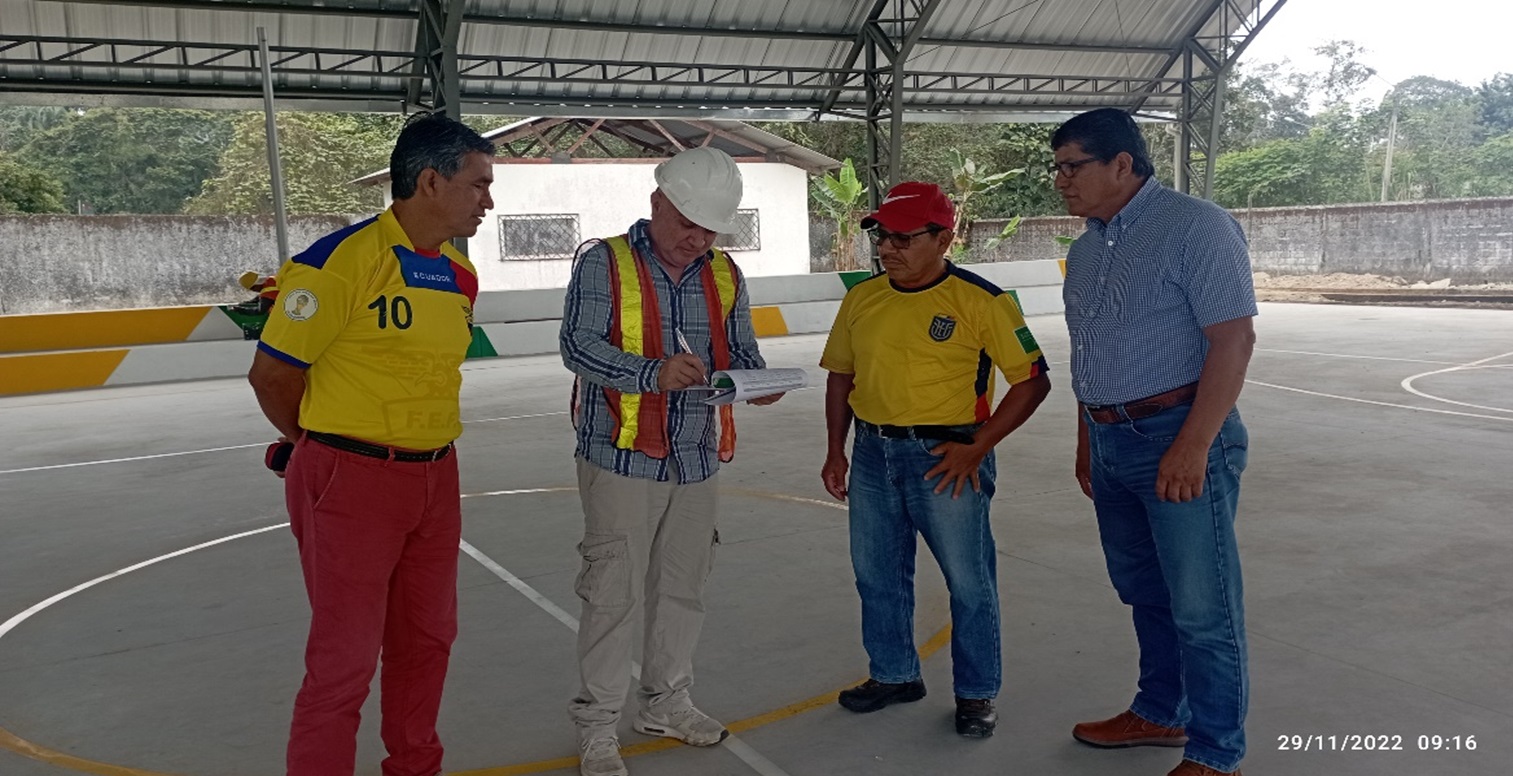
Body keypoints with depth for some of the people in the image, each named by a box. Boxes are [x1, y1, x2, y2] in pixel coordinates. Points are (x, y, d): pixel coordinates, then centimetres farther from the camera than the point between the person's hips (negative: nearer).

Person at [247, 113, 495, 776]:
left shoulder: (460, 274, 7)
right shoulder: (342, 259, -16)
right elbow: (272, 374, -10)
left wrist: (420, 447, 12)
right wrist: (321, 447, 5)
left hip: (436, 479, 7)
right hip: (352, 482, -7)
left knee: (427, 640, 18)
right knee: (345, 657, 1)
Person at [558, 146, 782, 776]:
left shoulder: (724, 276, 9)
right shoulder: (603, 263, -7)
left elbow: (740, 352, 10)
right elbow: (578, 345, -16)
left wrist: (756, 382, -13)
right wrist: (653, 374, -29)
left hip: (695, 463, 6)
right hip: (621, 459, -5)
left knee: (683, 588, 16)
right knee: (613, 593, 0)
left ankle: (666, 702, 34)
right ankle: (597, 723, 16)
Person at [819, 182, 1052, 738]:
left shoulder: (981, 301, -11)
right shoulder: (861, 299, 5)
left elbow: (1033, 381, -9)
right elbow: (841, 375, 15)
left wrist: (977, 447, -13)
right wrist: (836, 451, 10)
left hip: (946, 459, -5)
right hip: (872, 454, 6)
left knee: (968, 582, 6)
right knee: (877, 575, 16)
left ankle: (977, 693, 25)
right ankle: (894, 674, 36)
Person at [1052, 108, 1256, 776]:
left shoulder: (1194, 226, -11)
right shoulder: (1085, 249, 14)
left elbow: (1233, 338, -17)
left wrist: (1193, 446, -22)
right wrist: (1086, 442, 21)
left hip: (1178, 437, -8)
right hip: (1110, 444, 8)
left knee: (1200, 606, 0)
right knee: (1144, 591, 19)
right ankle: (1161, 714, 36)